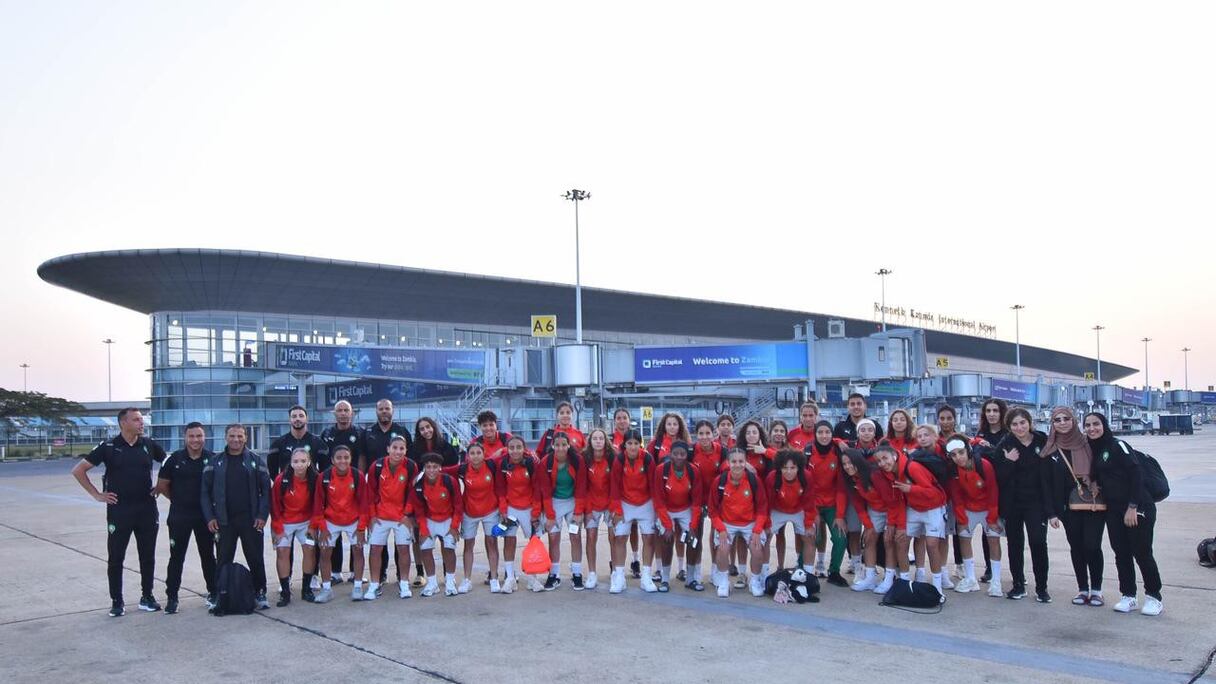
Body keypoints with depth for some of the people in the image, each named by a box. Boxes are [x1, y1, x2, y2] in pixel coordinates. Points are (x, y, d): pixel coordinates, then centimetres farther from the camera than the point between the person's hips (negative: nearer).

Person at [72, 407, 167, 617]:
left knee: (148, 556, 9)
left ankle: (147, 597, 22)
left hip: (147, 509, 3)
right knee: (115, 558, 4)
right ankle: (116, 602, 16)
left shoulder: (149, 445, 3)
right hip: (119, 510, -2)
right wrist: (97, 495, -3)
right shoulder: (109, 447, -5)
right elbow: (78, 471, 0)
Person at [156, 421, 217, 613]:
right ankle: (171, 597, 13)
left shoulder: (212, 459, -2)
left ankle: (213, 593, 21)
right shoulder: (174, 459, -3)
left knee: (208, 555, 10)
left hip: (205, 515, 0)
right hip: (179, 516, 0)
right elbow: (162, 485, 6)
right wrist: (179, 499, 8)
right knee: (176, 557, 4)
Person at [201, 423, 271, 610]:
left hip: (251, 520, -1)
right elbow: (205, 491, 6)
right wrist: (210, 517, -4)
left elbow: (266, 490, 0)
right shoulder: (215, 463, 6)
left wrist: (262, 515, -8)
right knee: (223, 561, 6)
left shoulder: (256, 461, 3)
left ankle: (260, 594, 15)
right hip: (223, 521, 1)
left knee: (256, 559, 4)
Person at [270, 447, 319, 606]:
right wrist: (277, 528, -8)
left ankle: (306, 589, 8)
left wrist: (313, 525, -5)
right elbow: (275, 505, -10)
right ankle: (285, 592, 2)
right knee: (282, 552, -6)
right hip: (284, 523, -1)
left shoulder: (315, 479, -15)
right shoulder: (282, 479, -19)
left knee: (310, 549, -5)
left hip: (306, 522, 1)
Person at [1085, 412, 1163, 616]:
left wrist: (1133, 506, -19)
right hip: (1114, 511, 7)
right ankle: (1128, 596, 17)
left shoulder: (1117, 445, -11)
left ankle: (1154, 597, 12)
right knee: (1121, 553, 8)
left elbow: (1136, 473, -17)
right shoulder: (1093, 451, 11)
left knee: (1142, 553, -2)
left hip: (1138, 508, -7)